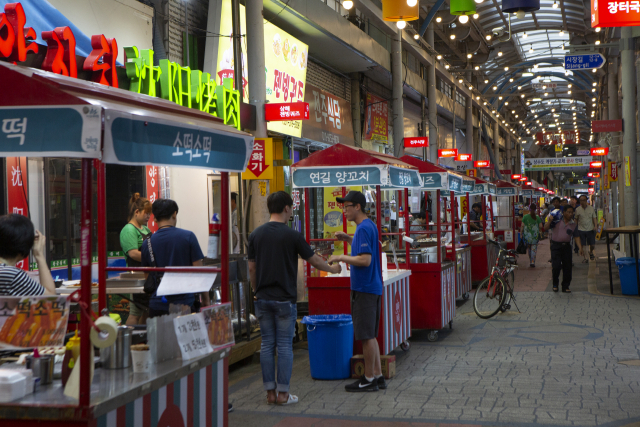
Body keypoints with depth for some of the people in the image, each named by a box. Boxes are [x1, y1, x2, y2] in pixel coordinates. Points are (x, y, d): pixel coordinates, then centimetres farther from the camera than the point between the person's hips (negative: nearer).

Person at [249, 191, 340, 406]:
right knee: (284, 345, 2)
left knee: (267, 344, 9)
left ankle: (270, 392, 12)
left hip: (263, 299, 4)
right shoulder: (292, 235, -10)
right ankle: (283, 393, 5)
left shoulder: (256, 234, 3)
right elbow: (313, 260, 0)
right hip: (284, 299, -4)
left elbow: (251, 268, 7)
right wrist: (333, 269, 18)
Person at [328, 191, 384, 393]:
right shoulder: (369, 226, 13)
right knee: (370, 335, 14)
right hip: (372, 287, 10)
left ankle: (369, 380, 4)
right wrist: (348, 238, 17)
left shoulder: (363, 228, -17)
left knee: (366, 336, -2)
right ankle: (377, 376, 20)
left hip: (364, 289, -10)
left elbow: (365, 260, -24)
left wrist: (341, 258, -14)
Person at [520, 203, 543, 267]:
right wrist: (540, 231, 19)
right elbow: (541, 226, -2)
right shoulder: (537, 217, -3)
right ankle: (533, 262, -6)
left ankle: (530, 261, 21)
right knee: (534, 249, 2)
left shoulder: (525, 217, -4)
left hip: (527, 235, 1)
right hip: (535, 235, -1)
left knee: (529, 248, 15)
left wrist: (521, 233, 5)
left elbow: (522, 226, -4)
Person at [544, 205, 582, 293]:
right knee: (556, 266, -10)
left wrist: (580, 247, -7)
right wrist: (549, 221, -22)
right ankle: (555, 284, 11)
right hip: (556, 246, -3)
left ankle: (565, 286, 17)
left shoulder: (573, 224, 6)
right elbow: (546, 228, -4)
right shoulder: (557, 220, -2)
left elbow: (576, 237, 5)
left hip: (567, 246, 3)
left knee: (567, 267, 4)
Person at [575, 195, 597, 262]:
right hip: (581, 229, -1)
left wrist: (595, 225, -8)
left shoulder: (591, 208, 2)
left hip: (590, 229, 1)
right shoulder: (577, 209, 1)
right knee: (583, 245, 0)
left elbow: (594, 218, 7)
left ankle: (591, 252, 35)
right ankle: (585, 258, 12)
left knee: (592, 245, 4)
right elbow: (576, 219, 9)